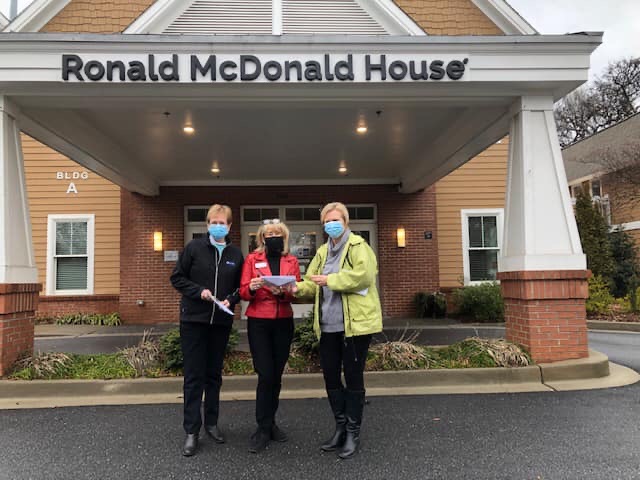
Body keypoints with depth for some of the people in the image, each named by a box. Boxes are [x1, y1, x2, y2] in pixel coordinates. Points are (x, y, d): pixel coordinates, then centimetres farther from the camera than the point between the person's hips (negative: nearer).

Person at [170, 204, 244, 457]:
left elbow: (240, 286, 10)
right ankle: (191, 431, 9)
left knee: (214, 374, 13)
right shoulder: (194, 247, -3)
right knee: (194, 375, 0)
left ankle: (211, 423, 27)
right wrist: (198, 291, -15)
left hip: (221, 321, 3)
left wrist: (230, 299, -9)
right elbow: (177, 277, -1)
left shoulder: (235, 253, 5)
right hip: (193, 319, -3)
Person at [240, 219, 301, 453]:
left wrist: (282, 292, -18)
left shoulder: (292, 261, 9)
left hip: (283, 323, 3)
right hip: (258, 323, -2)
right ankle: (264, 429, 5)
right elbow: (243, 292, -2)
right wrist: (251, 288, -23)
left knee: (276, 375, 9)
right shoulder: (252, 259, 4)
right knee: (266, 375, -7)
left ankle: (269, 423, 25)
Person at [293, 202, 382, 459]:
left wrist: (330, 280, -18)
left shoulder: (358, 246, -7)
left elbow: (363, 275, -22)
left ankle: (353, 433, 19)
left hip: (355, 322, -7)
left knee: (353, 377, 4)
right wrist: (298, 288, -10)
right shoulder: (322, 252, 15)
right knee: (330, 376, 12)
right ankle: (341, 426, 30)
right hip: (329, 324, 7)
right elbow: (313, 282, 12)